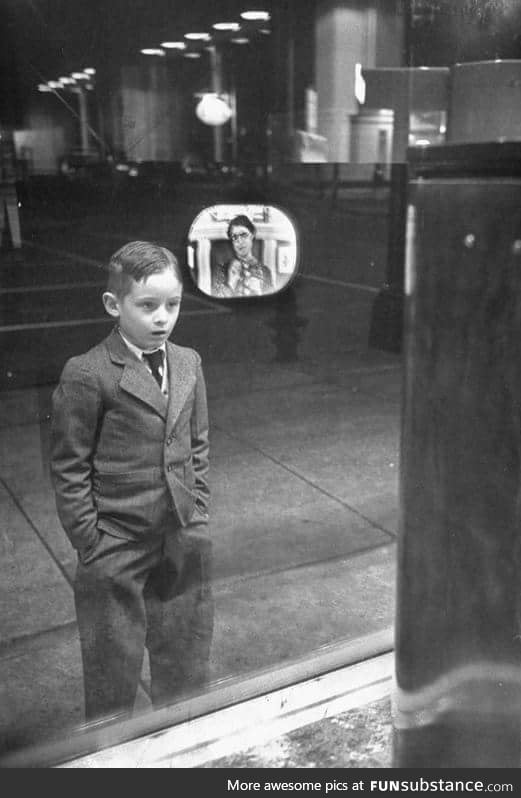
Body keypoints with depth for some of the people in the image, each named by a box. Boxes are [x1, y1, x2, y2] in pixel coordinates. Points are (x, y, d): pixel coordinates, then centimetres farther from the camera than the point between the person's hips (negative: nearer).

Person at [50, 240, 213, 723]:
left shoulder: (189, 363, 3)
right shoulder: (85, 375, -14)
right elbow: (69, 469, -10)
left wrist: (198, 517, 7)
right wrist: (89, 544, -10)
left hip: (183, 542, 5)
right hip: (116, 550, -5)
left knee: (186, 664, 20)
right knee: (113, 671, 12)